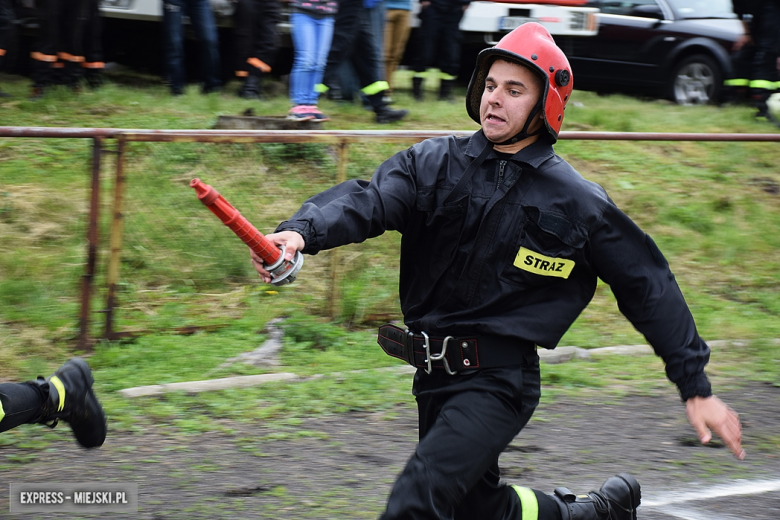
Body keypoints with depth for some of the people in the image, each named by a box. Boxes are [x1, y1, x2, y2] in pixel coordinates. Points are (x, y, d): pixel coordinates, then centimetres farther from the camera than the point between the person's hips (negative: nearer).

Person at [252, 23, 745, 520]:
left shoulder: (577, 201, -4)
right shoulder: (435, 163, 1)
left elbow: (650, 289, 1)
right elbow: (370, 200, -16)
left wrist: (697, 388, 0)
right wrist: (302, 231, -38)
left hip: (499, 383, -5)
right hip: (434, 377, 5)